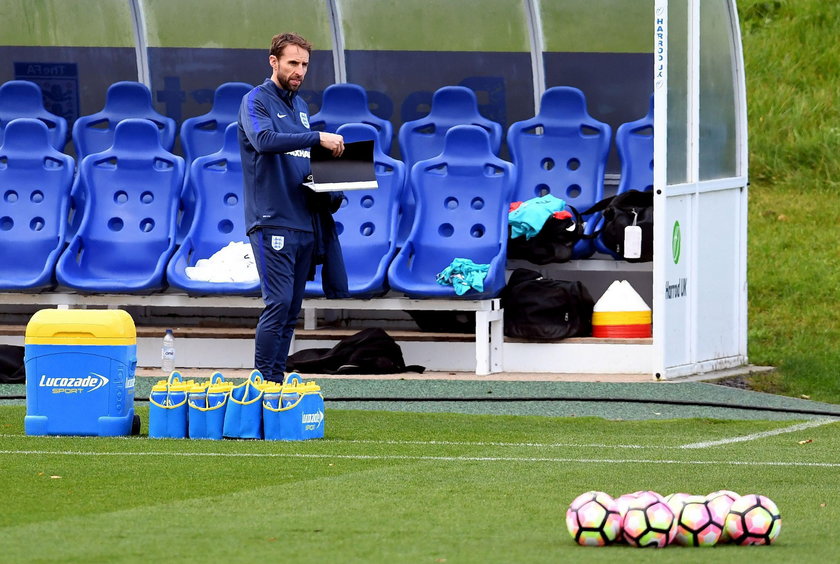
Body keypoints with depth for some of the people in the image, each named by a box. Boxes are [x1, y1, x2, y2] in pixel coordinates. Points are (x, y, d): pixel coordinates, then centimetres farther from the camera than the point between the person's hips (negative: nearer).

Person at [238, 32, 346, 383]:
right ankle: (263, 382, -11)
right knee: (278, 303, -14)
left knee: (292, 309, 6)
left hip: (304, 221, 8)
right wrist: (317, 138, -28)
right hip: (272, 221, -8)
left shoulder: (299, 105, 19)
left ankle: (278, 381, 10)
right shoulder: (257, 101, -5)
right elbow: (264, 140, -25)